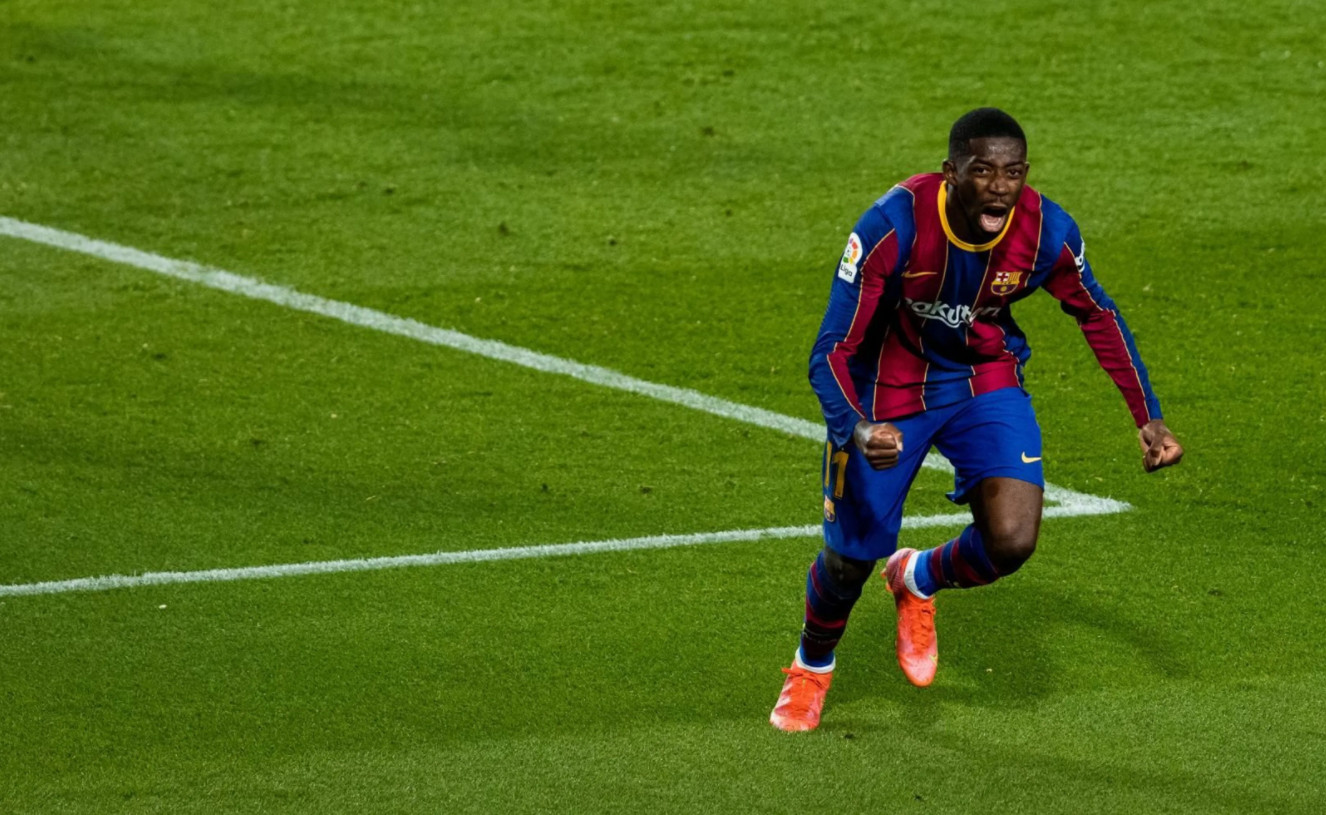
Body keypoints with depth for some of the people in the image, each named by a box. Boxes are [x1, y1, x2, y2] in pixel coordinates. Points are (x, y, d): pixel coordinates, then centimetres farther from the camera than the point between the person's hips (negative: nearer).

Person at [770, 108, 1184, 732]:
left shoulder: (1047, 232, -22)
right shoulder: (893, 227, -33)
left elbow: (1097, 315, 1)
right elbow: (832, 352, -30)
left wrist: (1147, 418, -1)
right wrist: (857, 431, -49)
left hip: (986, 381, 2)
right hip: (888, 387, -2)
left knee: (1012, 541, -18)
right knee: (852, 556, 7)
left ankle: (918, 580, 20)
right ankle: (811, 667, 43)